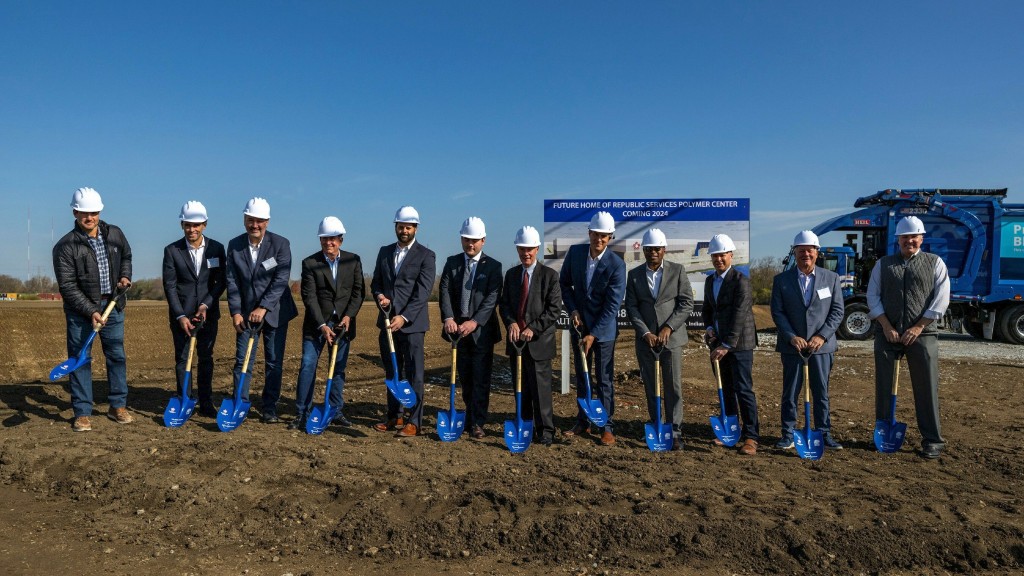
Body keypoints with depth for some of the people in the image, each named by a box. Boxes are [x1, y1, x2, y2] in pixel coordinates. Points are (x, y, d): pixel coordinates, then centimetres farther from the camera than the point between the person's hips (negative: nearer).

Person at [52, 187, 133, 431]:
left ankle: (118, 406, 20)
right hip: (80, 310, -4)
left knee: (117, 356, 8)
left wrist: (125, 277, 4)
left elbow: (126, 256, 23)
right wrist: (91, 312, -21)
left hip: (113, 305, 4)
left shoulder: (115, 234, 2)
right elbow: (67, 287, -13)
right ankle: (82, 413, 9)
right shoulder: (65, 246, -11)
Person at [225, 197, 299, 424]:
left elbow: (281, 280, -15)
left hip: (275, 312, -2)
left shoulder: (280, 244, -10)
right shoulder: (234, 245, -1)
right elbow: (232, 282, -1)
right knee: (242, 360, 3)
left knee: (274, 361, 4)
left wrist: (263, 307, -21)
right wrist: (236, 312, -9)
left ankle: (269, 407, 14)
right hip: (246, 312, 2)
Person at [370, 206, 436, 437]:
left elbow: (423, 292, -12)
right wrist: (379, 295, -7)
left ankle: (414, 421, 5)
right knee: (391, 372, 12)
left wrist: (404, 317, -20)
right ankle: (394, 416, 23)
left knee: (413, 373, -2)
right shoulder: (384, 252, 13)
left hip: (411, 323, -5)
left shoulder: (426, 255, -4)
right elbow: (376, 282, 17)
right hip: (387, 322, 5)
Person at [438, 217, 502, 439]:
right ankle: (471, 416, 25)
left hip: (482, 330, -3)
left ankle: (477, 424, 4)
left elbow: (492, 298, -11)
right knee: (465, 378, 12)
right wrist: (449, 317, -18)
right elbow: (444, 290, -2)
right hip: (458, 328, 3)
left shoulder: (493, 266, -2)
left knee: (480, 379, -2)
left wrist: (475, 322, -22)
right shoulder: (452, 262, 8)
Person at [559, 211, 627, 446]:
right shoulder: (575, 252, -4)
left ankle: (607, 426, 13)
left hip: (603, 329, -4)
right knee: (581, 376, 14)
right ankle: (582, 422, 26)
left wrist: (593, 334, -19)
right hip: (578, 324, 4)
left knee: (604, 380, 2)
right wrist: (572, 309, -5)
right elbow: (564, 282, 9)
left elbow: (613, 305, -17)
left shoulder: (616, 264, -17)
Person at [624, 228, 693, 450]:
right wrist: (645, 333, -10)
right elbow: (631, 307, 2)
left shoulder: (677, 270, 2)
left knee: (673, 386, -2)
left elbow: (687, 303, -3)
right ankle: (656, 426, 19)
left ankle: (674, 431, 4)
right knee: (650, 386, 8)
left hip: (671, 337, -2)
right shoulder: (634, 275, 6)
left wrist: (668, 328, -12)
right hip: (645, 338, 2)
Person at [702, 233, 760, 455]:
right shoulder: (710, 281, 12)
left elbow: (739, 316, -18)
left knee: (744, 389, -8)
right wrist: (708, 327, 0)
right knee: (726, 389, 13)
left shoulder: (741, 280, -12)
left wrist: (726, 345, -20)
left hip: (739, 343, -7)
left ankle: (751, 436, -4)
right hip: (718, 342, 7)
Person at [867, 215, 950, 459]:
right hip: (887, 333, 2)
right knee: (883, 386, 7)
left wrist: (919, 327, -9)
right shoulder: (883, 264, 11)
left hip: (921, 334, -2)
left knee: (926, 388, -1)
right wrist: (887, 327, -6)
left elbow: (941, 299, -1)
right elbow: (872, 296, 5)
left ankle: (933, 441, 8)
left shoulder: (935, 263, 7)